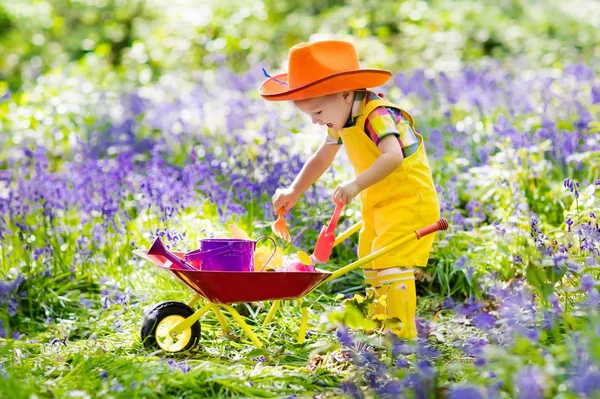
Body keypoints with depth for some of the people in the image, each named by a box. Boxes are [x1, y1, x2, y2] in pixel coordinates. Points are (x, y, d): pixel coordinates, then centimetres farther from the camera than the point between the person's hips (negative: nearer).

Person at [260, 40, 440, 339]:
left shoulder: (377, 115, -25)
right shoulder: (341, 123, 5)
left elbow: (393, 156, -42)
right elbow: (321, 159, 19)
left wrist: (356, 185, -52)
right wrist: (294, 191, 13)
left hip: (409, 200, -10)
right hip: (377, 203, 10)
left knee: (392, 263, -18)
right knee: (372, 264, 14)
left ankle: (402, 331, -17)